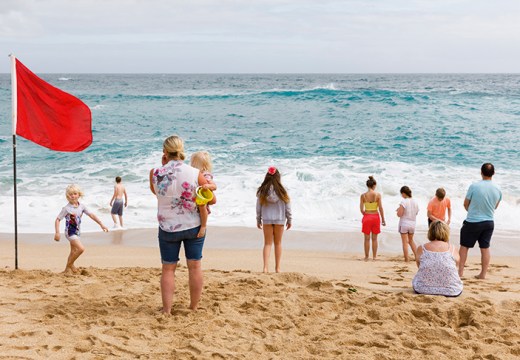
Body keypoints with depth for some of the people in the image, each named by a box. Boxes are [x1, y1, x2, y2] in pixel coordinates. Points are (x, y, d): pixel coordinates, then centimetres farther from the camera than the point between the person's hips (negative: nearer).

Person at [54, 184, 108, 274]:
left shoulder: (81, 206, 1)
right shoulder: (66, 208, -15)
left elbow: (91, 215, 5)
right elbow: (57, 220, -14)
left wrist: (101, 224, 3)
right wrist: (57, 232, -24)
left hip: (77, 232, 7)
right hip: (70, 232, -7)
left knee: (74, 252, 12)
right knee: (81, 248, -20)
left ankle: (67, 269, 24)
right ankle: (70, 265, -3)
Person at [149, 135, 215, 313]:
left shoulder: (155, 173, -13)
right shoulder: (195, 173, -14)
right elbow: (212, 199, -5)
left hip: (168, 228, 0)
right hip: (194, 226, 0)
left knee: (168, 269, 11)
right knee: (195, 266, 12)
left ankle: (167, 309, 13)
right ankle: (194, 307, 21)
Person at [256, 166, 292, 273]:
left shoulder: (262, 190, -4)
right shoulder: (281, 190, -7)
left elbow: (258, 206, 0)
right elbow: (287, 206, -3)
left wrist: (258, 220, 11)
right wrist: (289, 220, 8)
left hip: (266, 220, 1)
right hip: (279, 219, -1)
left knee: (267, 243, 6)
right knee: (278, 243, 12)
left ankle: (266, 267, -8)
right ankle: (277, 267, 16)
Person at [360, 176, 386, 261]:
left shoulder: (363, 195, -5)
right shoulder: (378, 195, -7)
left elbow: (361, 209, -4)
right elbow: (380, 208, -7)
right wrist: (383, 220, 2)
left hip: (367, 217, 0)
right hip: (376, 216, 0)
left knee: (367, 239, 7)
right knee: (374, 239, 10)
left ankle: (366, 257, 11)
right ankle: (374, 257, 13)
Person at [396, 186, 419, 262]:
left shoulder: (404, 201, -17)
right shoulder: (415, 201, 2)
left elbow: (399, 214, -19)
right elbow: (416, 212, 12)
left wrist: (398, 210, 0)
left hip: (404, 223, -6)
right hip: (412, 224, 6)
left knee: (405, 242, 3)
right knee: (411, 240, 23)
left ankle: (406, 258, 5)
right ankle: (416, 256, 19)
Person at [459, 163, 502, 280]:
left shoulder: (474, 186, -16)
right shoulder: (497, 190, -4)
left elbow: (466, 204, -4)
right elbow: (495, 206, 11)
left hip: (472, 222, -3)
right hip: (489, 223, 3)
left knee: (464, 246, 10)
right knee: (485, 248, 11)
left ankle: (460, 271, 13)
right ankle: (483, 274, 13)